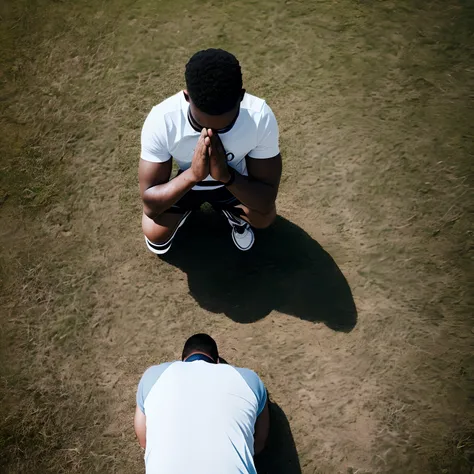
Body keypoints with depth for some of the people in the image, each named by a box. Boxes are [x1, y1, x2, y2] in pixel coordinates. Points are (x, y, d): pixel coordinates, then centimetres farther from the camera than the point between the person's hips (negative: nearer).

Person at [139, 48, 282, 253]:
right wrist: (192, 174, -44)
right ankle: (187, 208, 15)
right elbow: (150, 203, -28)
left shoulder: (260, 117, -33)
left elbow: (267, 201, -26)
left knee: (264, 217, -26)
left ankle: (235, 214, 10)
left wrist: (226, 175, -43)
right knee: (155, 234, -19)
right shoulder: (161, 120, -33)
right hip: (185, 182, 1)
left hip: (236, 182, 0)